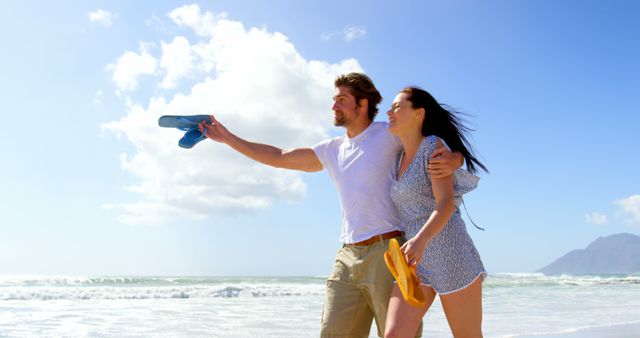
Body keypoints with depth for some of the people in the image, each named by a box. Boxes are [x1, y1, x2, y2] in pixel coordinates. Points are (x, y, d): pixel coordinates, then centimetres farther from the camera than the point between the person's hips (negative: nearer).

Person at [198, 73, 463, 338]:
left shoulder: (389, 134, 1)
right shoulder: (331, 151, 18)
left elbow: (450, 148, 6)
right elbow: (278, 157, 23)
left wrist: (452, 160, -18)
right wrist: (227, 138, 22)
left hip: (388, 251, -5)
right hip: (348, 257, 5)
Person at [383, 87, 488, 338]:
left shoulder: (434, 146, -7)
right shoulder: (400, 159, 16)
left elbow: (446, 204, -21)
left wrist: (420, 240, -36)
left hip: (450, 255, -6)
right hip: (415, 263, 7)